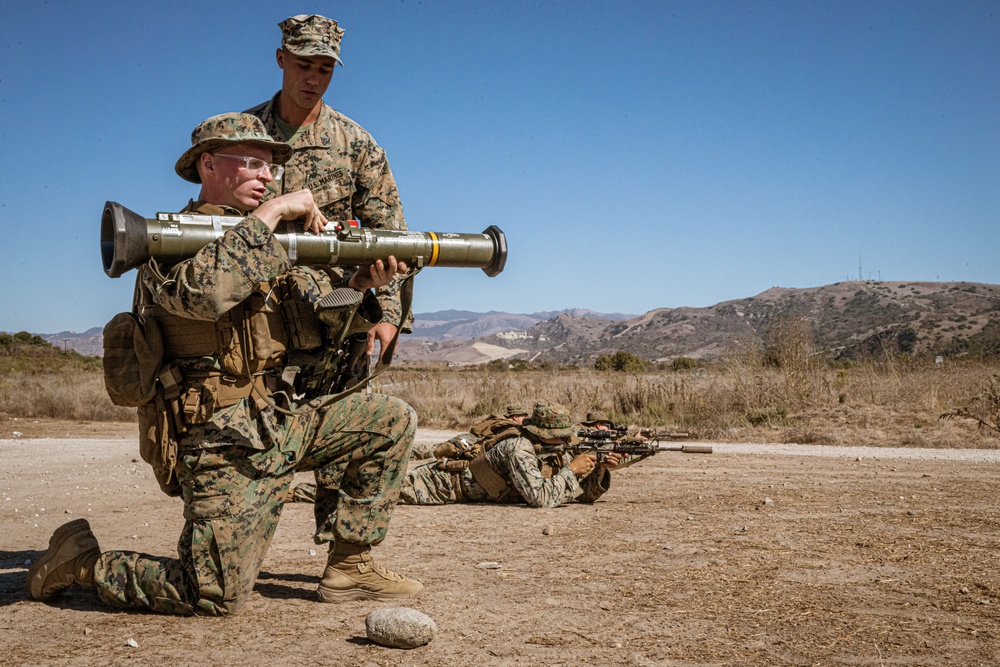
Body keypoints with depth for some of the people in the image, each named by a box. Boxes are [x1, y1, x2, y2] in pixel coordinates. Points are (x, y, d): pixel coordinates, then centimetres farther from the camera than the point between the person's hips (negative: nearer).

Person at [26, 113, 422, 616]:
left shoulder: (274, 244, 15)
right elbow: (206, 292, -32)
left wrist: (360, 285, -1)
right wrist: (269, 214, -24)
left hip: (283, 420, 8)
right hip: (226, 443, -8)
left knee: (393, 420, 5)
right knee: (217, 597, -11)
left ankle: (349, 567, 8)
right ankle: (80, 559, 13)